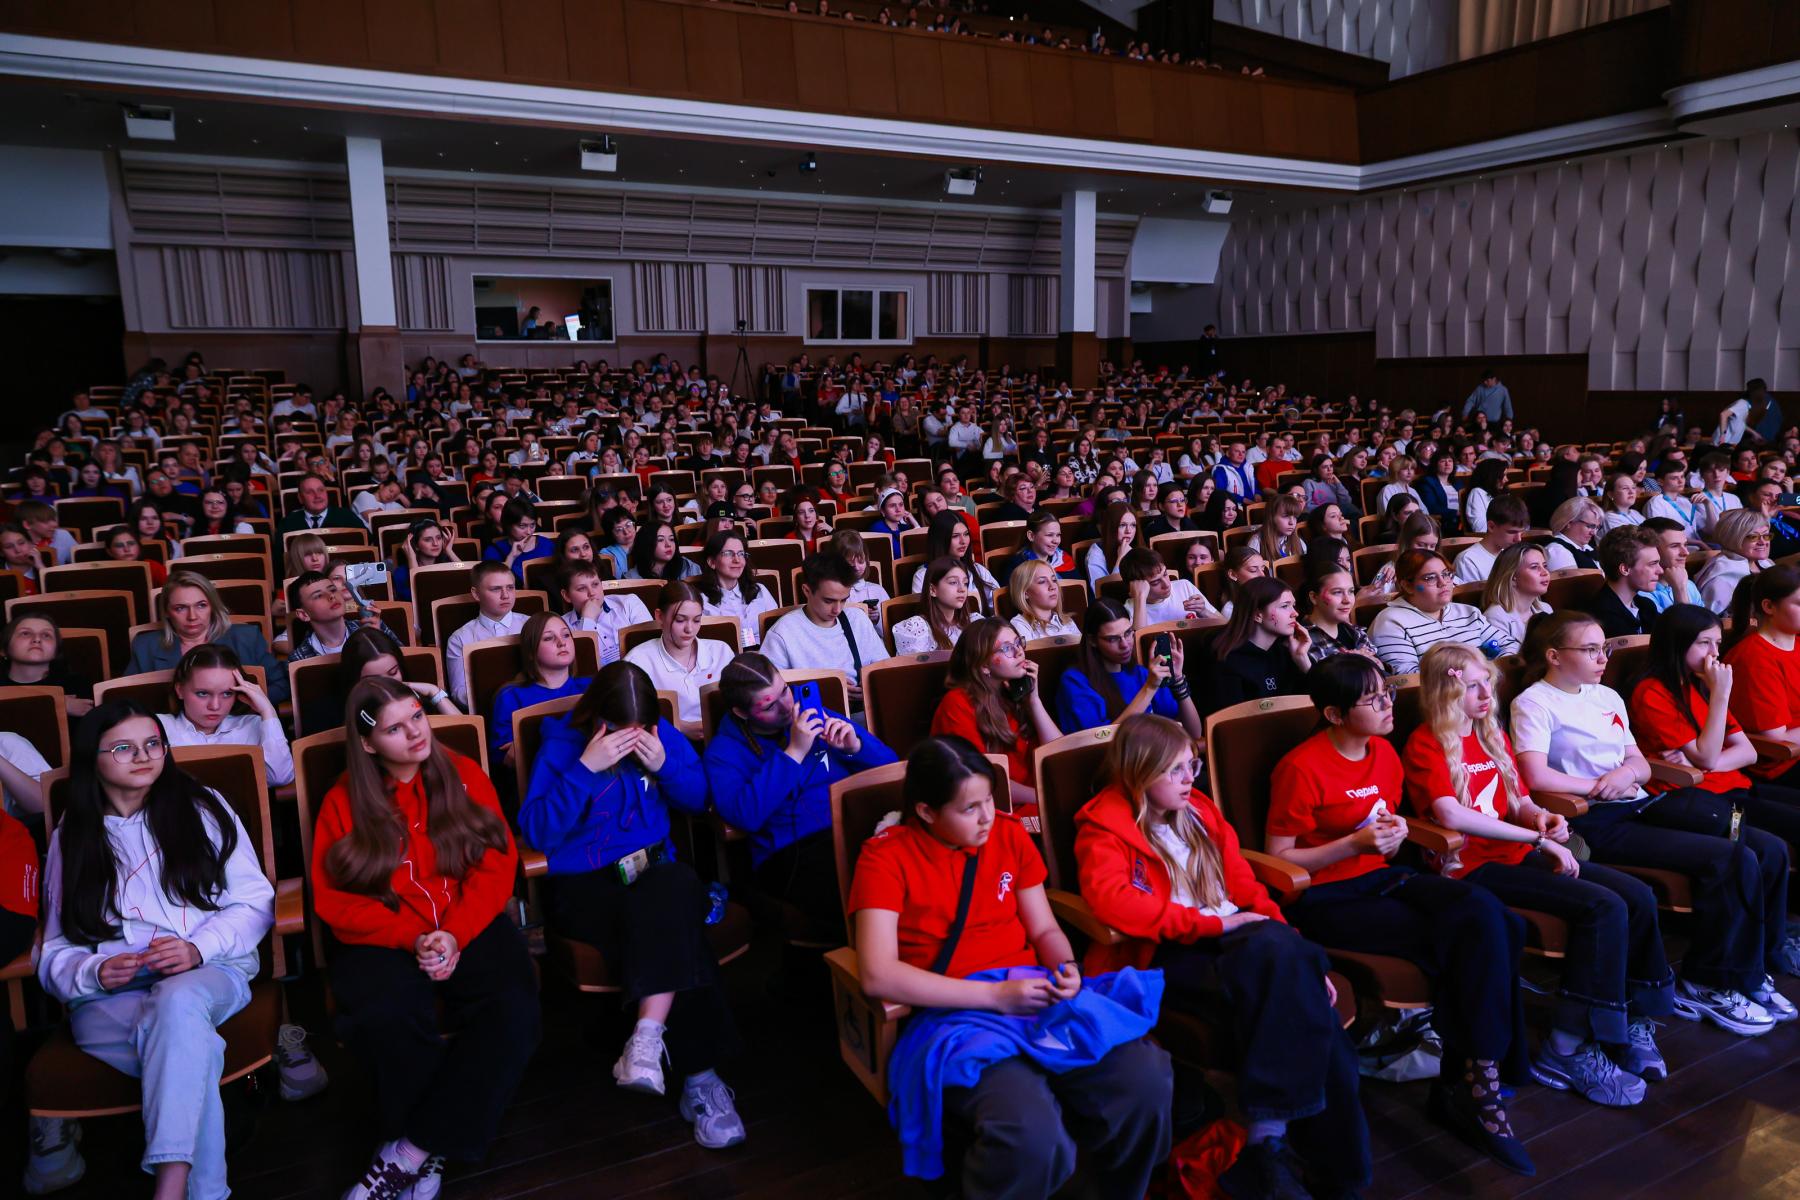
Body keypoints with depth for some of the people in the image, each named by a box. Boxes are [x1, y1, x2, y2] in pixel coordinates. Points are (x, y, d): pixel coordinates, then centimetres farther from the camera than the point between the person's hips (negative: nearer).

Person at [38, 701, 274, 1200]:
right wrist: (96, 972, -11)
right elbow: (56, 953, 13)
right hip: (108, 998, 1)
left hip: (210, 974, -1)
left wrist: (198, 948, -14)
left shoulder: (201, 806, 12)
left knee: (179, 1000, -39)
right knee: (193, 1046, -35)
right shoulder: (70, 838, 17)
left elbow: (255, 901, 6)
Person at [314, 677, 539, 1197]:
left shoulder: (464, 775, 6)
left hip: (470, 929, 1)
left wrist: (454, 935, -16)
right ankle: (434, 1144, -8)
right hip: (384, 939, 0)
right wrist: (411, 938, -16)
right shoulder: (344, 801, 5)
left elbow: (496, 863, 0)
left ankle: (412, 1151, -18)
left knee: (513, 1008, -29)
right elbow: (334, 899, -1)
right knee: (384, 1018, -34)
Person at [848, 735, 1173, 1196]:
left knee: (1147, 1080, -22)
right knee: (1030, 1134, -35)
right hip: (953, 1014, -5)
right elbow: (878, 976, -14)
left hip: (1034, 996, 5)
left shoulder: (1010, 837, 11)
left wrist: (1067, 968, -8)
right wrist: (994, 994, -17)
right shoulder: (885, 857, -5)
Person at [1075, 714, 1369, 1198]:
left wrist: (1296, 952, 1)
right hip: (1167, 957, -6)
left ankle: (1269, 1137, -21)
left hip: (1233, 942, 6)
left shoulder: (1200, 812, 20)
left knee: (1294, 966, -26)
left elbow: (1246, 887, 17)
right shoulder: (1105, 827, 0)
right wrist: (1215, 923, -19)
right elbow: (1111, 899, -19)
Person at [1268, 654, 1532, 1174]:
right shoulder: (1301, 768, -14)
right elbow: (1279, 859, -11)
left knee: (1487, 916, -21)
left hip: (1382, 877, 7)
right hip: (1326, 897, -7)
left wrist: (1393, 835, -1)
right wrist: (1354, 843, -20)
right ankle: (1475, 1081, -5)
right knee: (1465, 940, -24)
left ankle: (1464, 1085, -9)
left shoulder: (1385, 753, 9)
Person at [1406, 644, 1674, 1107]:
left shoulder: (1494, 736, 19)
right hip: (1473, 866, -8)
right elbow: (1450, 815, -22)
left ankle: (1633, 1022, 7)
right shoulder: (1426, 743, -8)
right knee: (1603, 908, -22)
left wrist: (1542, 818, -6)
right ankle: (1568, 1050, -15)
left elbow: (1519, 802, 19)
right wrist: (1539, 838, -20)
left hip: (1517, 855, 8)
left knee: (1638, 897, -7)